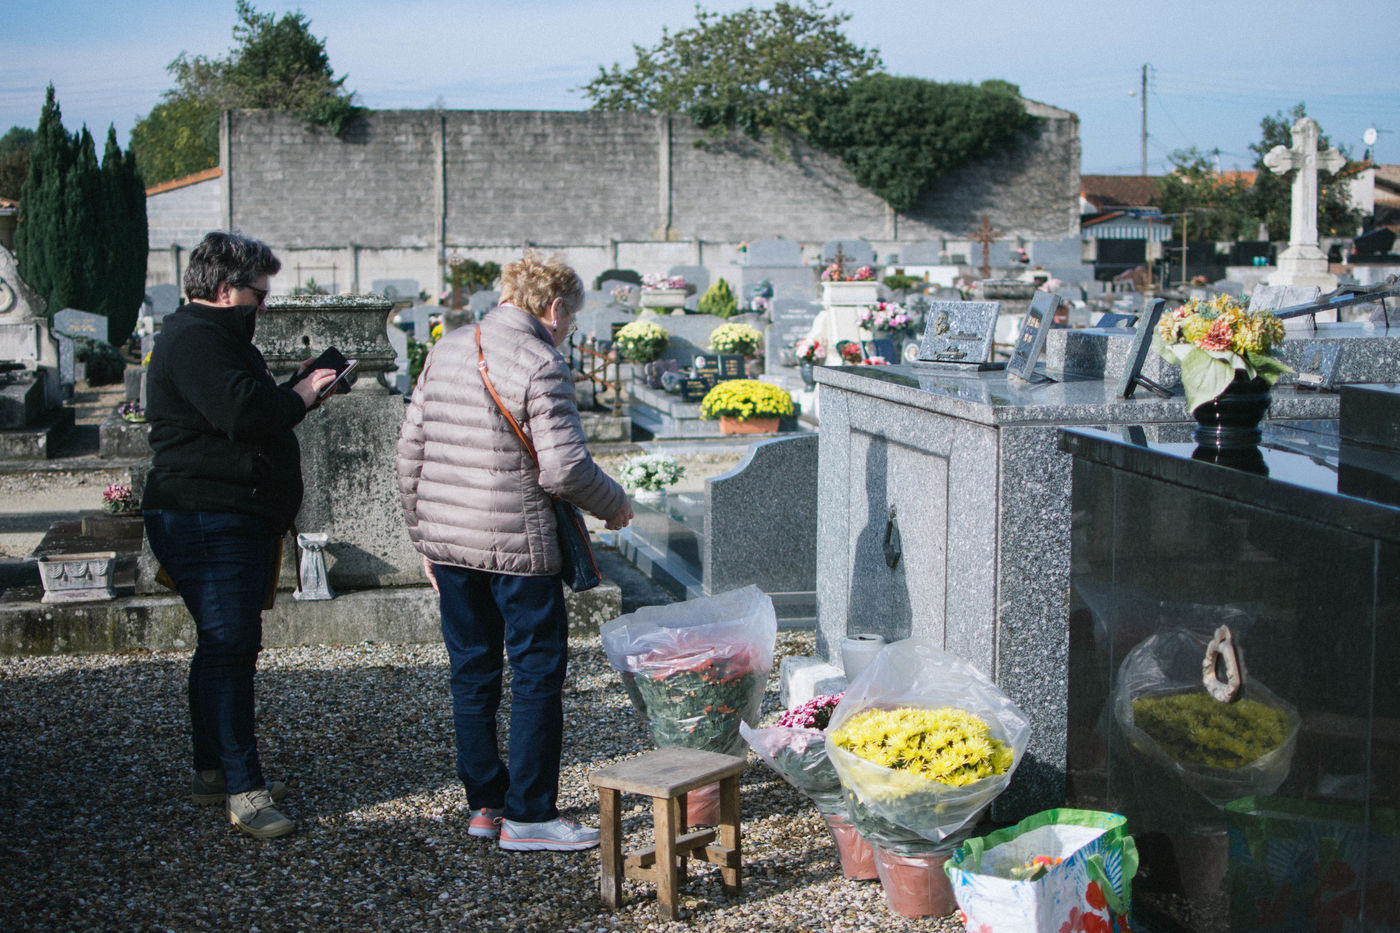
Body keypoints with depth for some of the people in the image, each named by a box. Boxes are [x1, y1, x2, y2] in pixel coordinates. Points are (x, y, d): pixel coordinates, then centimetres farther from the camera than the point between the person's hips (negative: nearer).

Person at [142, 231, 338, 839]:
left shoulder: (215, 338, 21)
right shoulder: (193, 340, -15)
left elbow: (257, 411, 25)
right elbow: (243, 412, -28)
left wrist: (295, 390, 8)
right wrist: (299, 397, -12)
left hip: (237, 520, 11)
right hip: (208, 520, -11)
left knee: (230, 646, 16)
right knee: (228, 648, -10)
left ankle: (214, 771, 26)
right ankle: (243, 790, -8)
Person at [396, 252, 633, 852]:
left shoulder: (447, 350, 8)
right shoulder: (540, 364, -12)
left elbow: (411, 449, 11)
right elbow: (563, 467, -18)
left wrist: (424, 538, 18)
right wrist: (614, 505, 0)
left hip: (448, 542, 7)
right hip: (518, 545, -7)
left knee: (472, 673, 15)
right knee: (538, 675, 4)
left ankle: (484, 803, 22)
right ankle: (527, 815, 7)